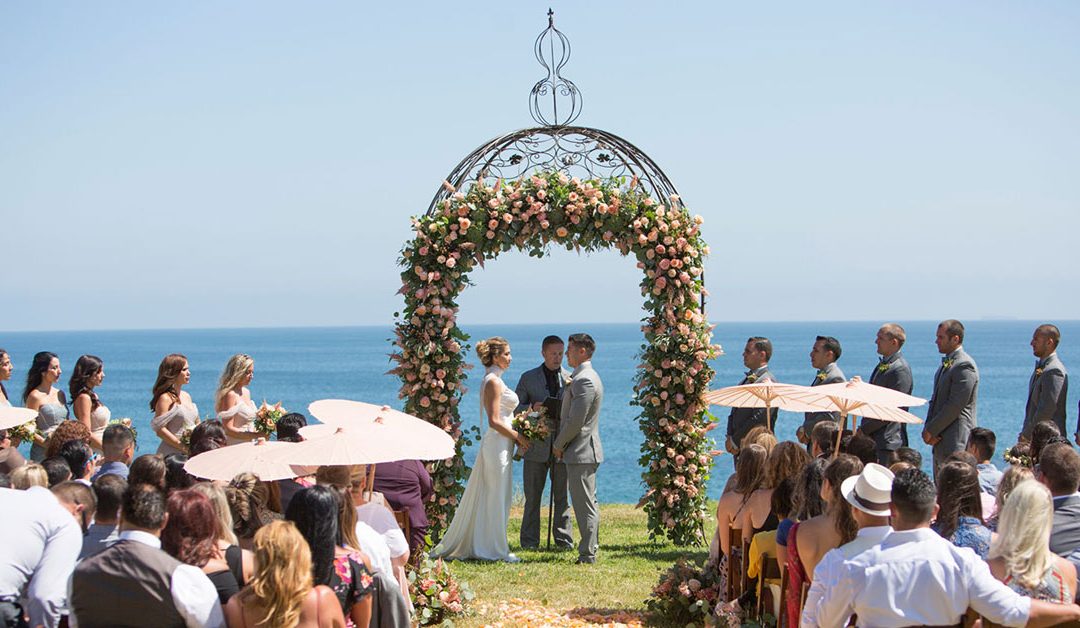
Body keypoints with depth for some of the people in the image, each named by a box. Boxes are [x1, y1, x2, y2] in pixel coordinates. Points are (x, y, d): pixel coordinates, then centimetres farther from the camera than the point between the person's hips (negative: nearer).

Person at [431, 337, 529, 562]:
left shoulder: (492, 380, 15)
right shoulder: (494, 381, -15)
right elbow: (494, 421, -20)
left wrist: (515, 437, 12)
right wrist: (518, 436, -12)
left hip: (499, 444, 10)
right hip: (498, 444, -10)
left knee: (486, 497, 13)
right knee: (496, 496, -3)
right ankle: (496, 549, 4)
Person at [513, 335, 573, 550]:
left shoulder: (571, 379, 8)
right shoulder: (528, 378, 7)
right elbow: (514, 408, 6)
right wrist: (531, 408, -13)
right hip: (536, 445, -1)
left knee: (562, 496, 5)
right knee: (532, 496, 3)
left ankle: (564, 539, 12)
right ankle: (529, 541, 9)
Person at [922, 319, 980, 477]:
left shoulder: (965, 366, -15)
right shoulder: (946, 363, 16)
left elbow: (955, 406, -19)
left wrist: (931, 430, -13)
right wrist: (928, 428, 2)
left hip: (955, 443, -10)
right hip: (940, 440, 10)